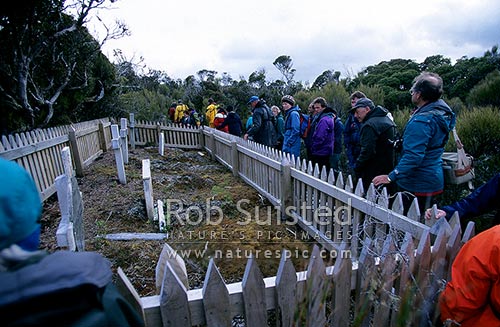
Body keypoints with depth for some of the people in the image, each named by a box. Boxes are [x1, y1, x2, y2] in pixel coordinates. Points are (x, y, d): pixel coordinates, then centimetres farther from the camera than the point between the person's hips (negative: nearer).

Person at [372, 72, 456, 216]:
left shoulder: (421, 121, -25)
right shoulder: (441, 110, 6)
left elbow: (413, 156, -30)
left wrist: (391, 177, -29)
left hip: (417, 185, -10)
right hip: (434, 179, 10)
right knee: (424, 221, 23)